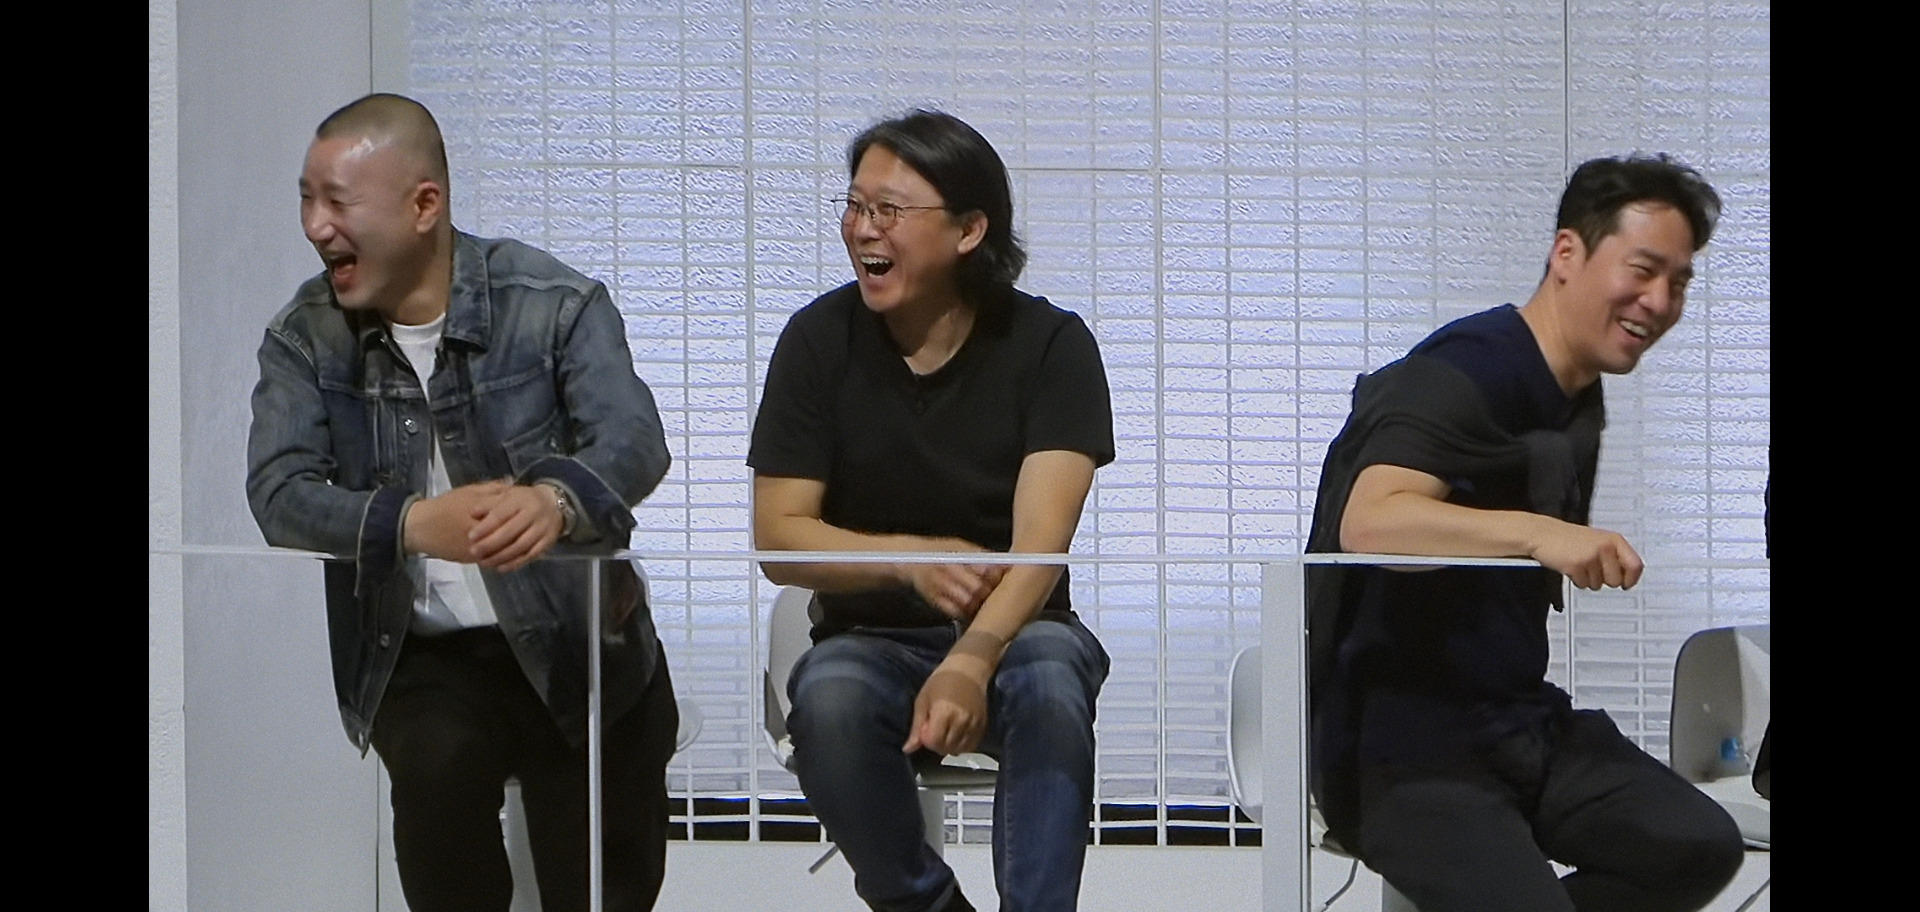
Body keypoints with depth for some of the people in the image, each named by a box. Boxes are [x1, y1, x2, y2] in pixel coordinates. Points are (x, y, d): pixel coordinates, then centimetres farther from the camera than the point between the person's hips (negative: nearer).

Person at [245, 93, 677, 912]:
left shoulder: (556, 306, -7)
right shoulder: (304, 338, 0)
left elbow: (633, 443, -21)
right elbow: (279, 493, -13)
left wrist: (555, 500, -45)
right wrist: (414, 524, -33)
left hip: (575, 641, -1)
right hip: (420, 659, 1)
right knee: (436, 765, -30)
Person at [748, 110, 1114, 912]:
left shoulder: (1049, 344, -8)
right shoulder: (819, 340, -2)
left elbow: (1041, 541, -20)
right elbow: (778, 539, -5)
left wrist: (973, 660, -39)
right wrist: (913, 559, -23)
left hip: (1014, 633, -1)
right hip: (870, 640, 1)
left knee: (1050, 682, -35)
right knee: (827, 699, -32)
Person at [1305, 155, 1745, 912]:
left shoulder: (1579, 400, 14)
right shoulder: (1464, 373, -14)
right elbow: (1369, 521, -34)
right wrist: (1537, 531, -45)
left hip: (1524, 725, 9)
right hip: (1405, 737, -8)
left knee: (1699, 846, -11)